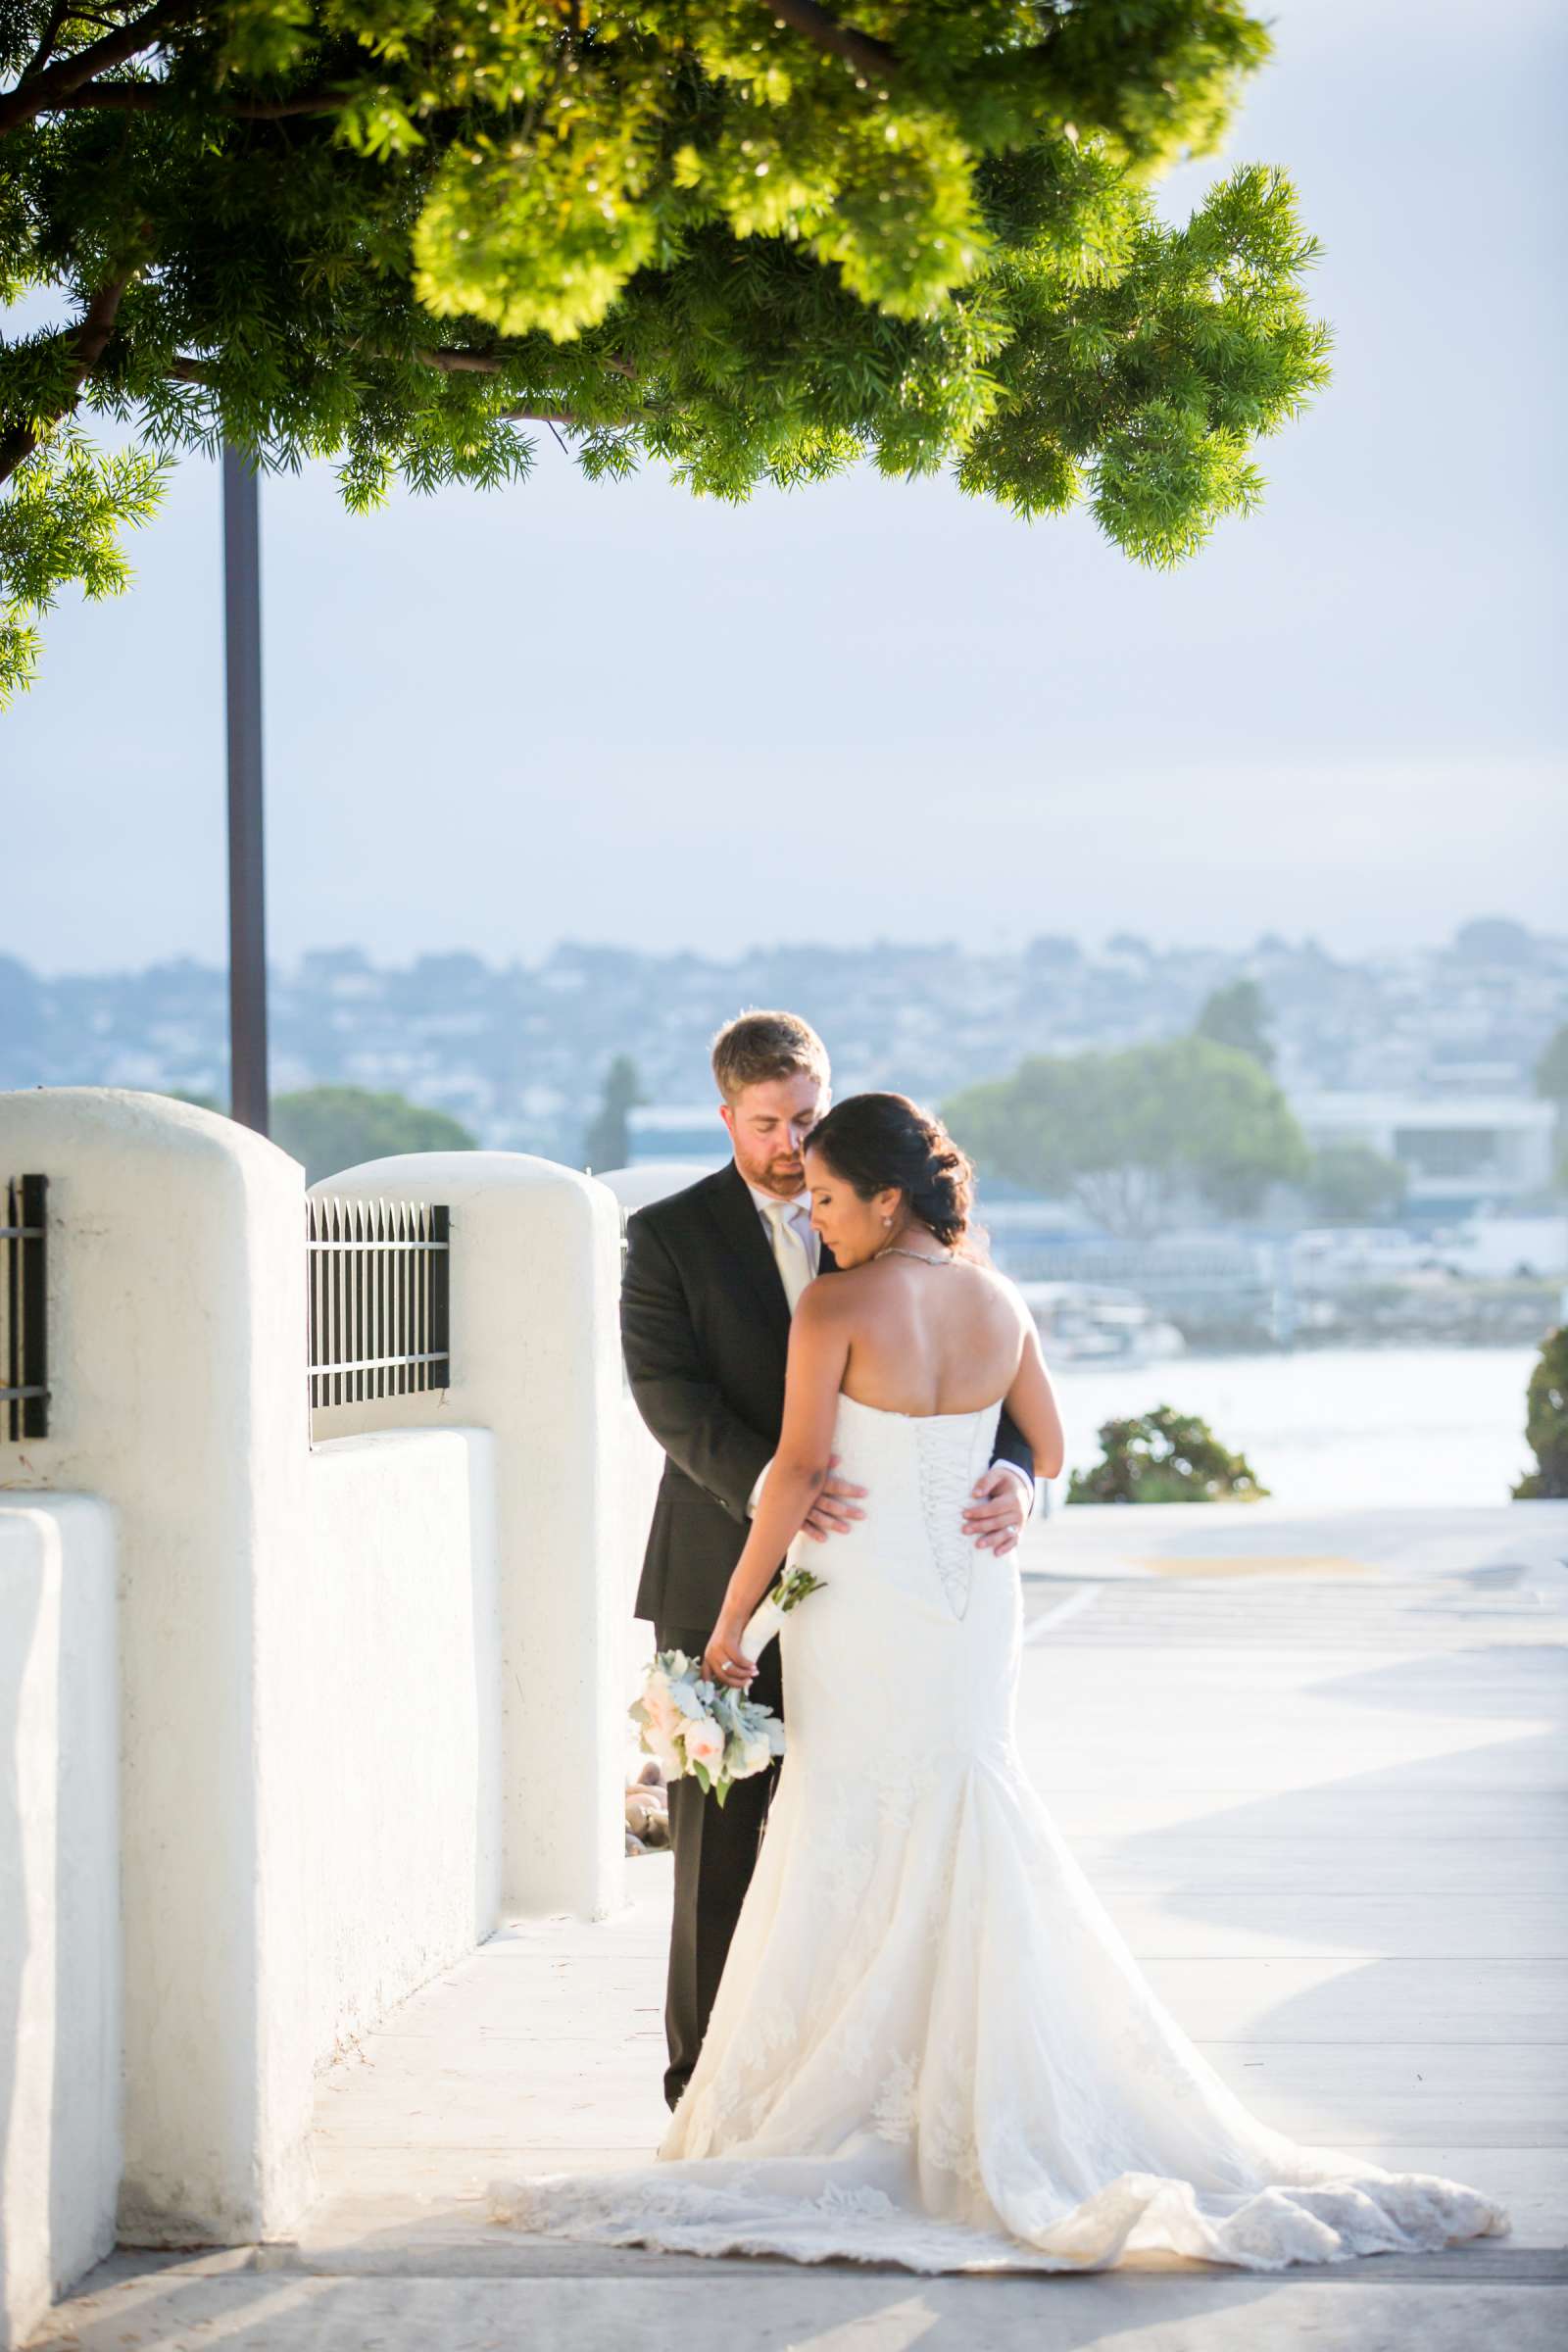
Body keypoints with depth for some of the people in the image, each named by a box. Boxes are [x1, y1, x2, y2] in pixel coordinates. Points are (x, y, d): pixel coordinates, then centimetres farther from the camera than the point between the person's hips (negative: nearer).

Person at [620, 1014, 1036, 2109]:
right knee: (717, 1840, 3)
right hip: (722, 1585, -2)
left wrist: (1012, 1472, -22)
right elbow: (668, 1391, -12)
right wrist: (764, 1482, -31)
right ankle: (706, 2079, 12)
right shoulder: (670, 1237, 0)